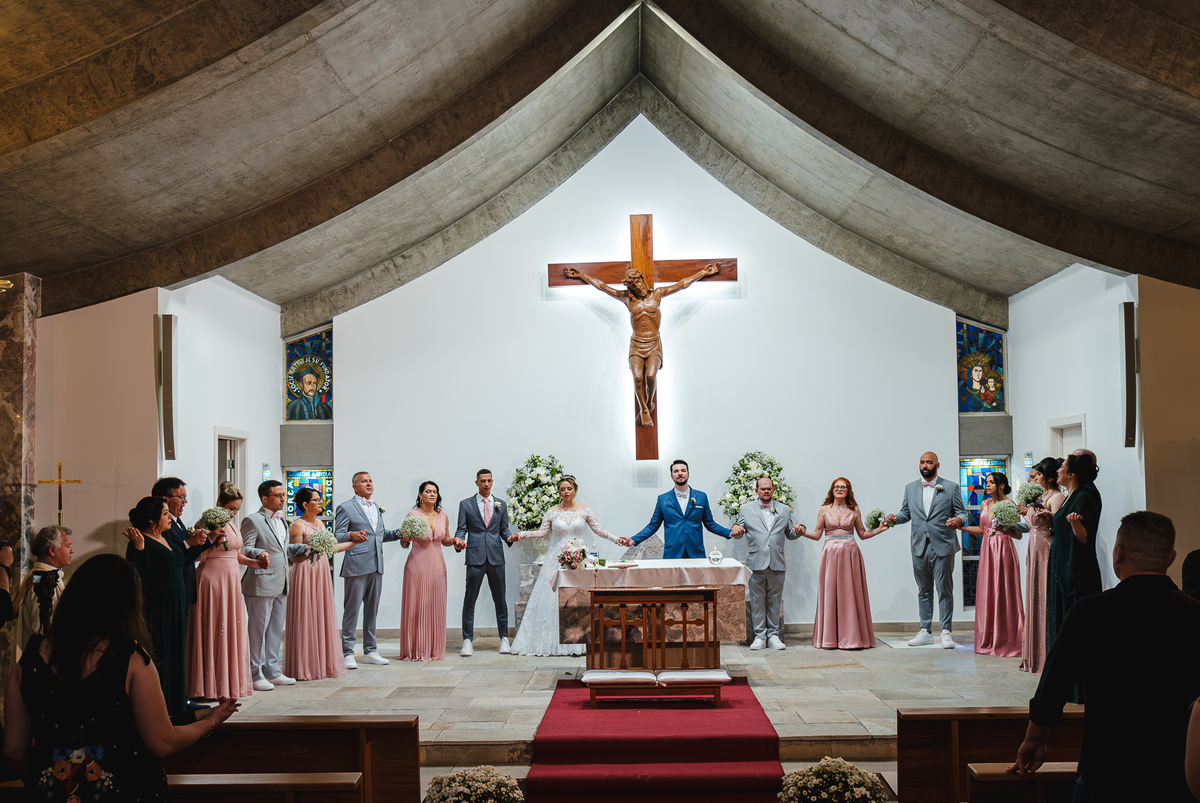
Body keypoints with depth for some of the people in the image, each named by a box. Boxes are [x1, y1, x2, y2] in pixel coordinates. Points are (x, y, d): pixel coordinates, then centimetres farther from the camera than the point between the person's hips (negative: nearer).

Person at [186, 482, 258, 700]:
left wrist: (252, 562, 7)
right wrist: (211, 538, -25)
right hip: (212, 581, -8)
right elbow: (196, 554, -13)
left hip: (231, 581, 8)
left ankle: (229, 682, 15)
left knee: (232, 631, 8)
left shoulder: (231, 524, 15)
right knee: (212, 631, -4)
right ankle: (209, 687, 3)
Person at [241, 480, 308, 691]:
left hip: (281, 584, 9)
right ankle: (255, 674, 6)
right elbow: (245, 549, -14)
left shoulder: (280, 520, 18)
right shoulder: (253, 520, -8)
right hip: (261, 583, -9)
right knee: (258, 630, -2)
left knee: (276, 630, 14)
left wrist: (304, 547, 20)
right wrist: (260, 553, -32)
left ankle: (272, 671, 24)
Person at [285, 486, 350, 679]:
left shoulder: (320, 524, 14)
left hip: (322, 573, 8)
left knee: (322, 617, 9)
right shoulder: (297, 526, -9)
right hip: (305, 574, -8)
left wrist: (354, 542, 21)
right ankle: (304, 667, 4)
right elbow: (294, 556, -11)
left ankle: (322, 663, 17)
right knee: (305, 618, -3)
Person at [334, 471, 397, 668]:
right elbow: (337, 536, -8)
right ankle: (347, 653, 2)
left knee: (372, 610, 11)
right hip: (356, 566, -7)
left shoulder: (376, 508, 19)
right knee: (352, 610, -4)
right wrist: (351, 535, -28)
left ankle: (370, 651, 19)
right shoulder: (346, 508, -3)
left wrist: (398, 533, 12)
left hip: (376, 566, 7)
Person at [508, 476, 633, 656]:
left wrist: (616, 539, -4)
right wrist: (521, 535, -4)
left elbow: (598, 529, 6)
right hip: (557, 559, 1)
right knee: (552, 598, -6)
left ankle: (578, 643, -1)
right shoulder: (553, 511, 5)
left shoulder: (583, 509, 4)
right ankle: (553, 642, 0)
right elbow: (542, 532, 7)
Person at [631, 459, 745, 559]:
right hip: (672, 555, -1)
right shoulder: (662, 499, 9)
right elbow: (653, 526, 11)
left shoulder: (701, 497, 11)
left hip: (696, 554, 1)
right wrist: (634, 540, -1)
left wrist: (730, 533, 0)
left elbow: (709, 524, 14)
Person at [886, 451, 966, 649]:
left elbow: (961, 512, 3)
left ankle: (946, 632, 6)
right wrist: (895, 518, -5)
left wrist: (958, 520, -19)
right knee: (923, 591, 10)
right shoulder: (910, 488, 13)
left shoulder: (951, 487, 4)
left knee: (944, 590, -1)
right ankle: (925, 631, 17)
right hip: (919, 546, 3)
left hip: (943, 546, -3)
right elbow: (906, 513, 16)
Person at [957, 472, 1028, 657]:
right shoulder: (985, 504, 13)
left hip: (1004, 551, -6)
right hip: (987, 550, 6)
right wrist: (960, 527, 12)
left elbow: (1019, 534, -4)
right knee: (986, 594, 6)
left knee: (1003, 594, -4)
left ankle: (1006, 642, 4)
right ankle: (988, 641, 15)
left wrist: (1004, 529, -20)